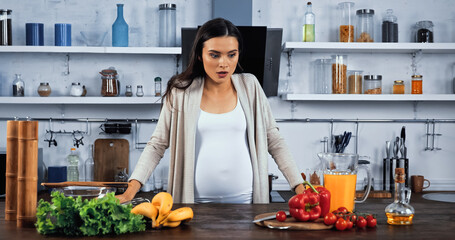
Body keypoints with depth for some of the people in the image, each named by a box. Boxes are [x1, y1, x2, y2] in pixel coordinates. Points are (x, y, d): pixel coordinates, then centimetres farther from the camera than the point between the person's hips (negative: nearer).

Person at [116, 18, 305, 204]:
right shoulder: (181, 92, 1)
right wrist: (131, 189, -6)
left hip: (244, 200, 1)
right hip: (196, 201, -1)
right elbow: (157, 145, 5)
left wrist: (300, 187, 2)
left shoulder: (249, 86, 5)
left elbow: (274, 141, 9)